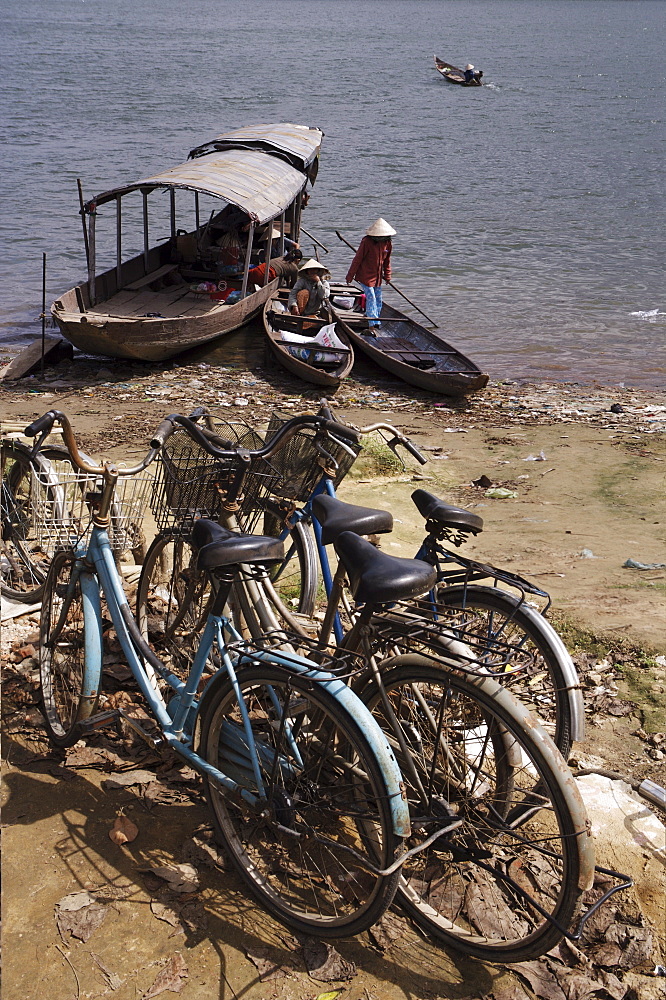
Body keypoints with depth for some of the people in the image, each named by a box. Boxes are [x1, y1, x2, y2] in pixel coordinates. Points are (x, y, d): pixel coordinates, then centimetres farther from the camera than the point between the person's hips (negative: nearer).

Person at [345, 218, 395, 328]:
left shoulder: (388, 243, 0)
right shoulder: (367, 242, -17)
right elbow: (357, 259, -11)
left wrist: (387, 275, 17)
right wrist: (350, 276, -8)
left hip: (378, 276, 6)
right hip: (365, 275, -6)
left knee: (378, 299, 10)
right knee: (371, 297, -12)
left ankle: (376, 322, 23)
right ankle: (373, 323, -10)